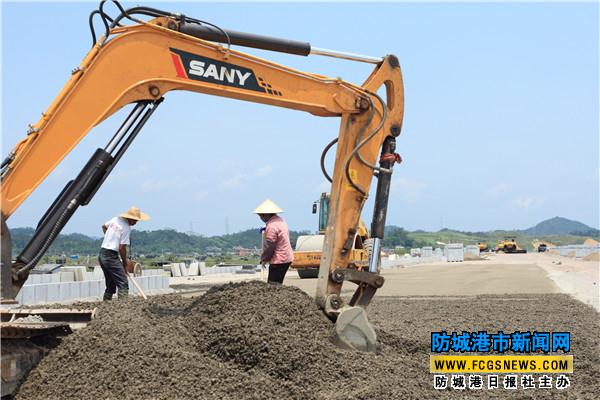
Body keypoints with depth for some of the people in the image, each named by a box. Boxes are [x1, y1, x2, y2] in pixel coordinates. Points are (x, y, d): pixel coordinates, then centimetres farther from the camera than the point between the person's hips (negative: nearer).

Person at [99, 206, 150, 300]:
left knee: (110, 285, 16)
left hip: (102, 254, 9)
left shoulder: (116, 219, 9)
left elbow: (104, 226, 28)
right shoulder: (126, 228, -15)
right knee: (123, 285, -12)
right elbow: (122, 248, -15)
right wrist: (125, 262, -1)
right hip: (111, 256, -9)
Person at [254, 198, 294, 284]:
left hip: (278, 261, -10)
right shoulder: (280, 220, 12)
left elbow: (269, 246, -17)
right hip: (287, 258, 10)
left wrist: (263, 258, -1)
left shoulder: (271, 226, -20)